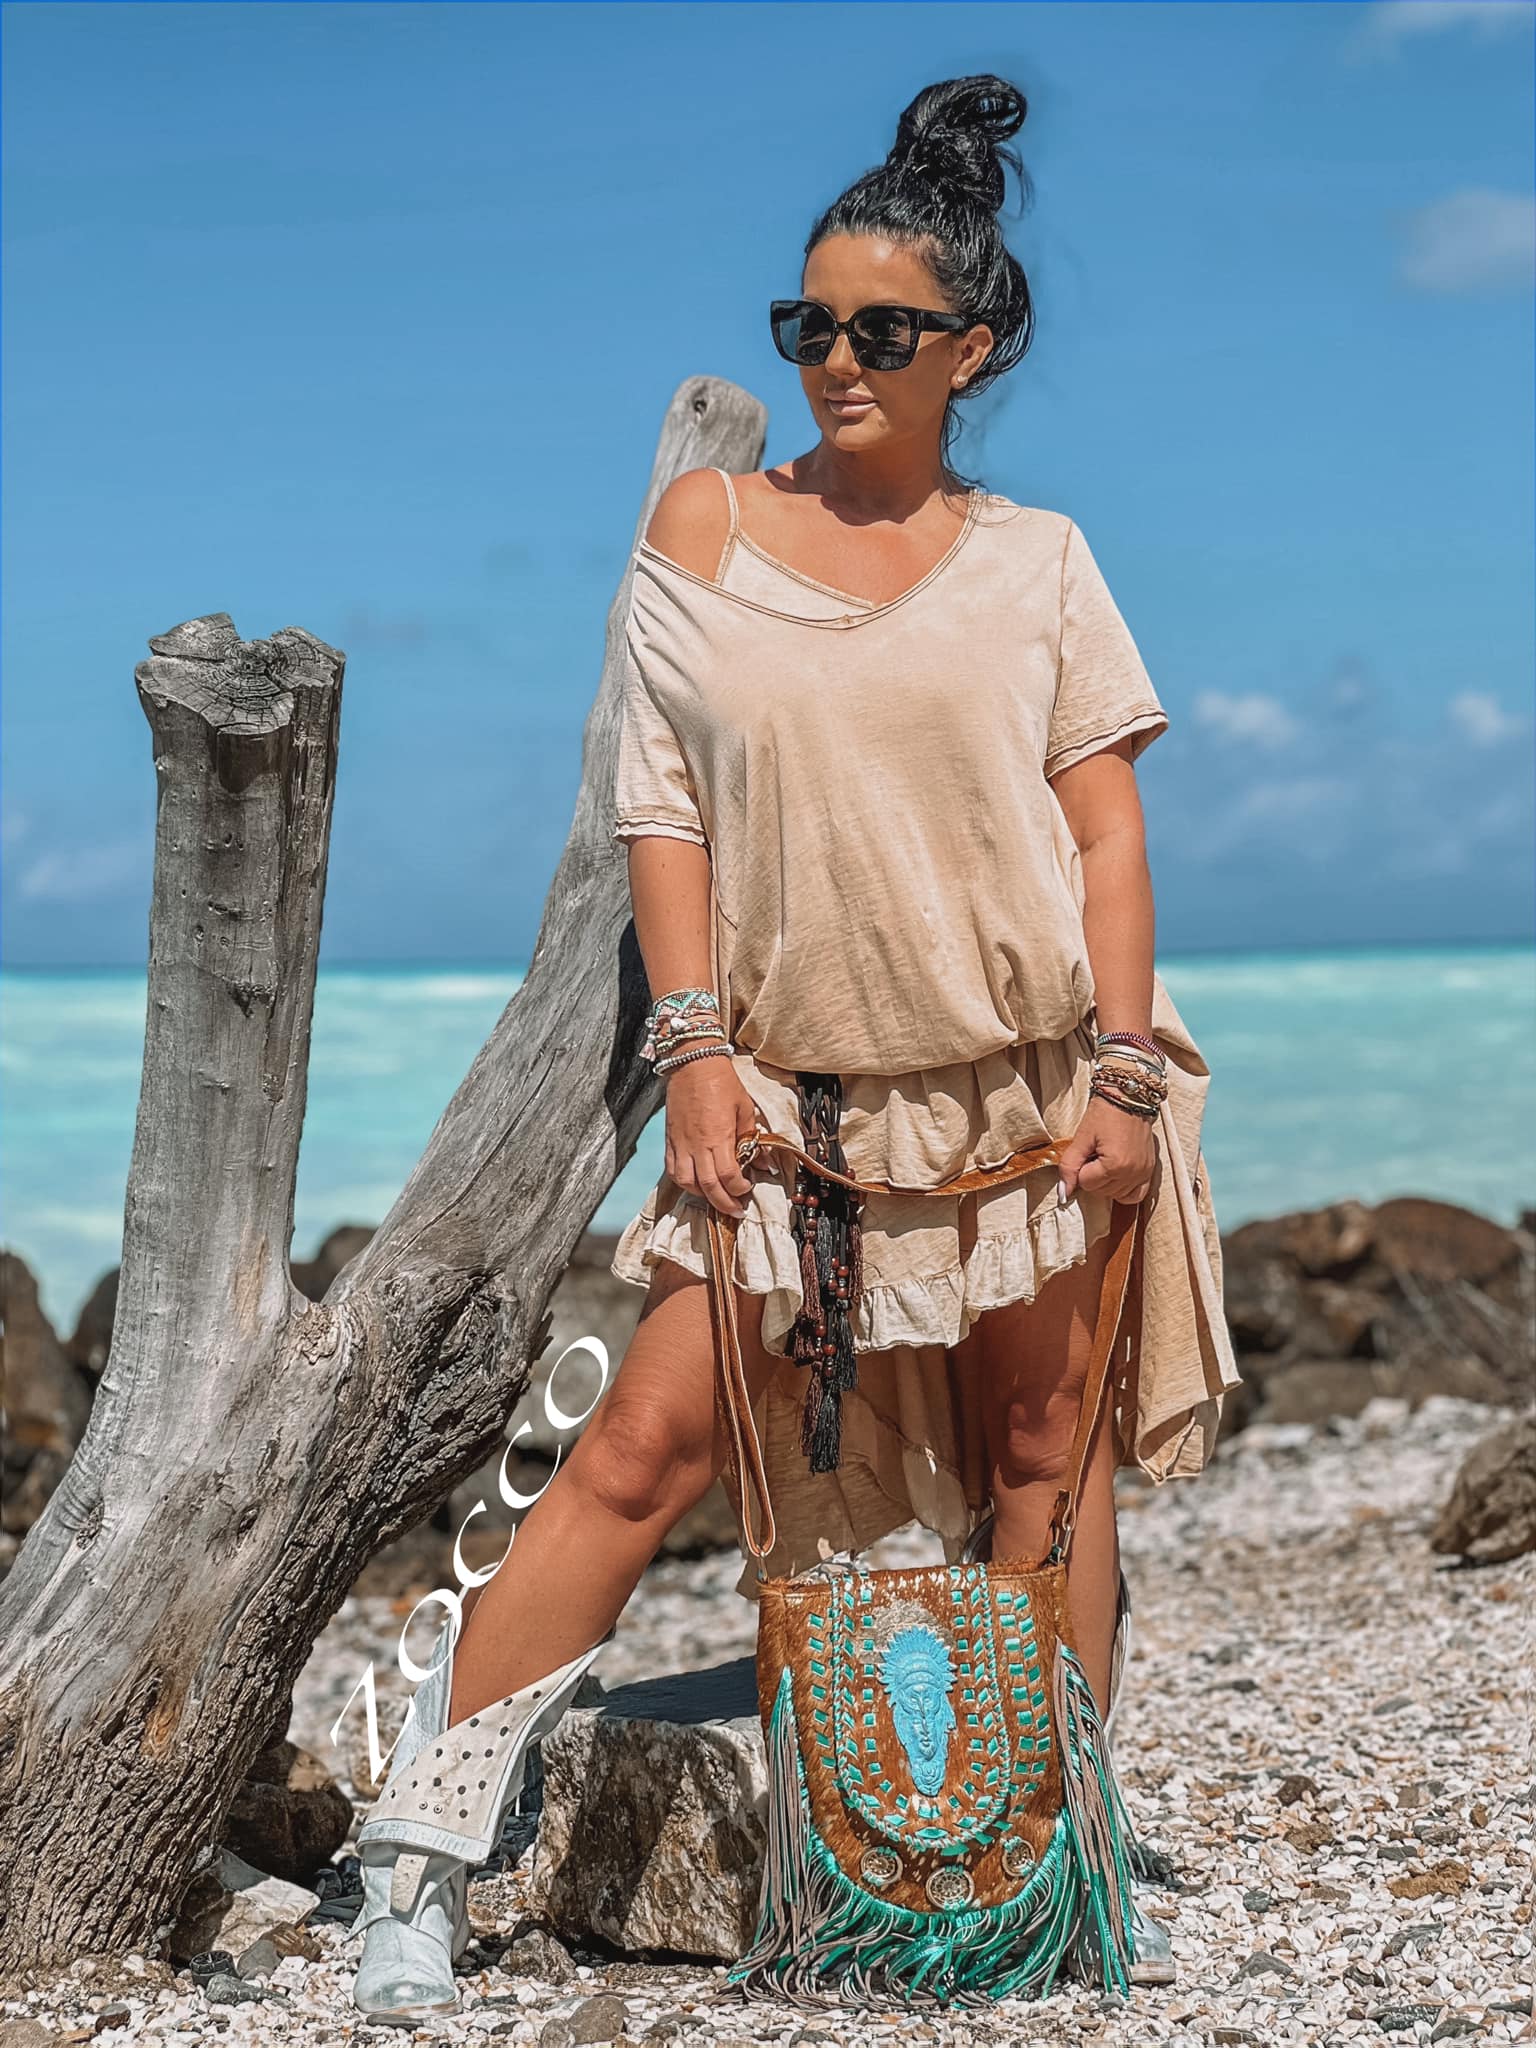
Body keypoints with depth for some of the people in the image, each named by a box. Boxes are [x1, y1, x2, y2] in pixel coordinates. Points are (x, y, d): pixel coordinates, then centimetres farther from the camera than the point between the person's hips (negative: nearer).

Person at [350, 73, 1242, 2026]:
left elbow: (1104, 819, 2)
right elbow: (662, 808, 1)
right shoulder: (704, 527, 4)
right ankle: (424, 1845, -2)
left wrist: (1129, 1071, -8)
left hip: (1025, 1075, 1)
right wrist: (695, 1050, -8)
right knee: (649, 1445, -8)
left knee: (1044, 1452, 7)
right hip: (789, 1086, -1)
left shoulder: (1035, 559, 5)